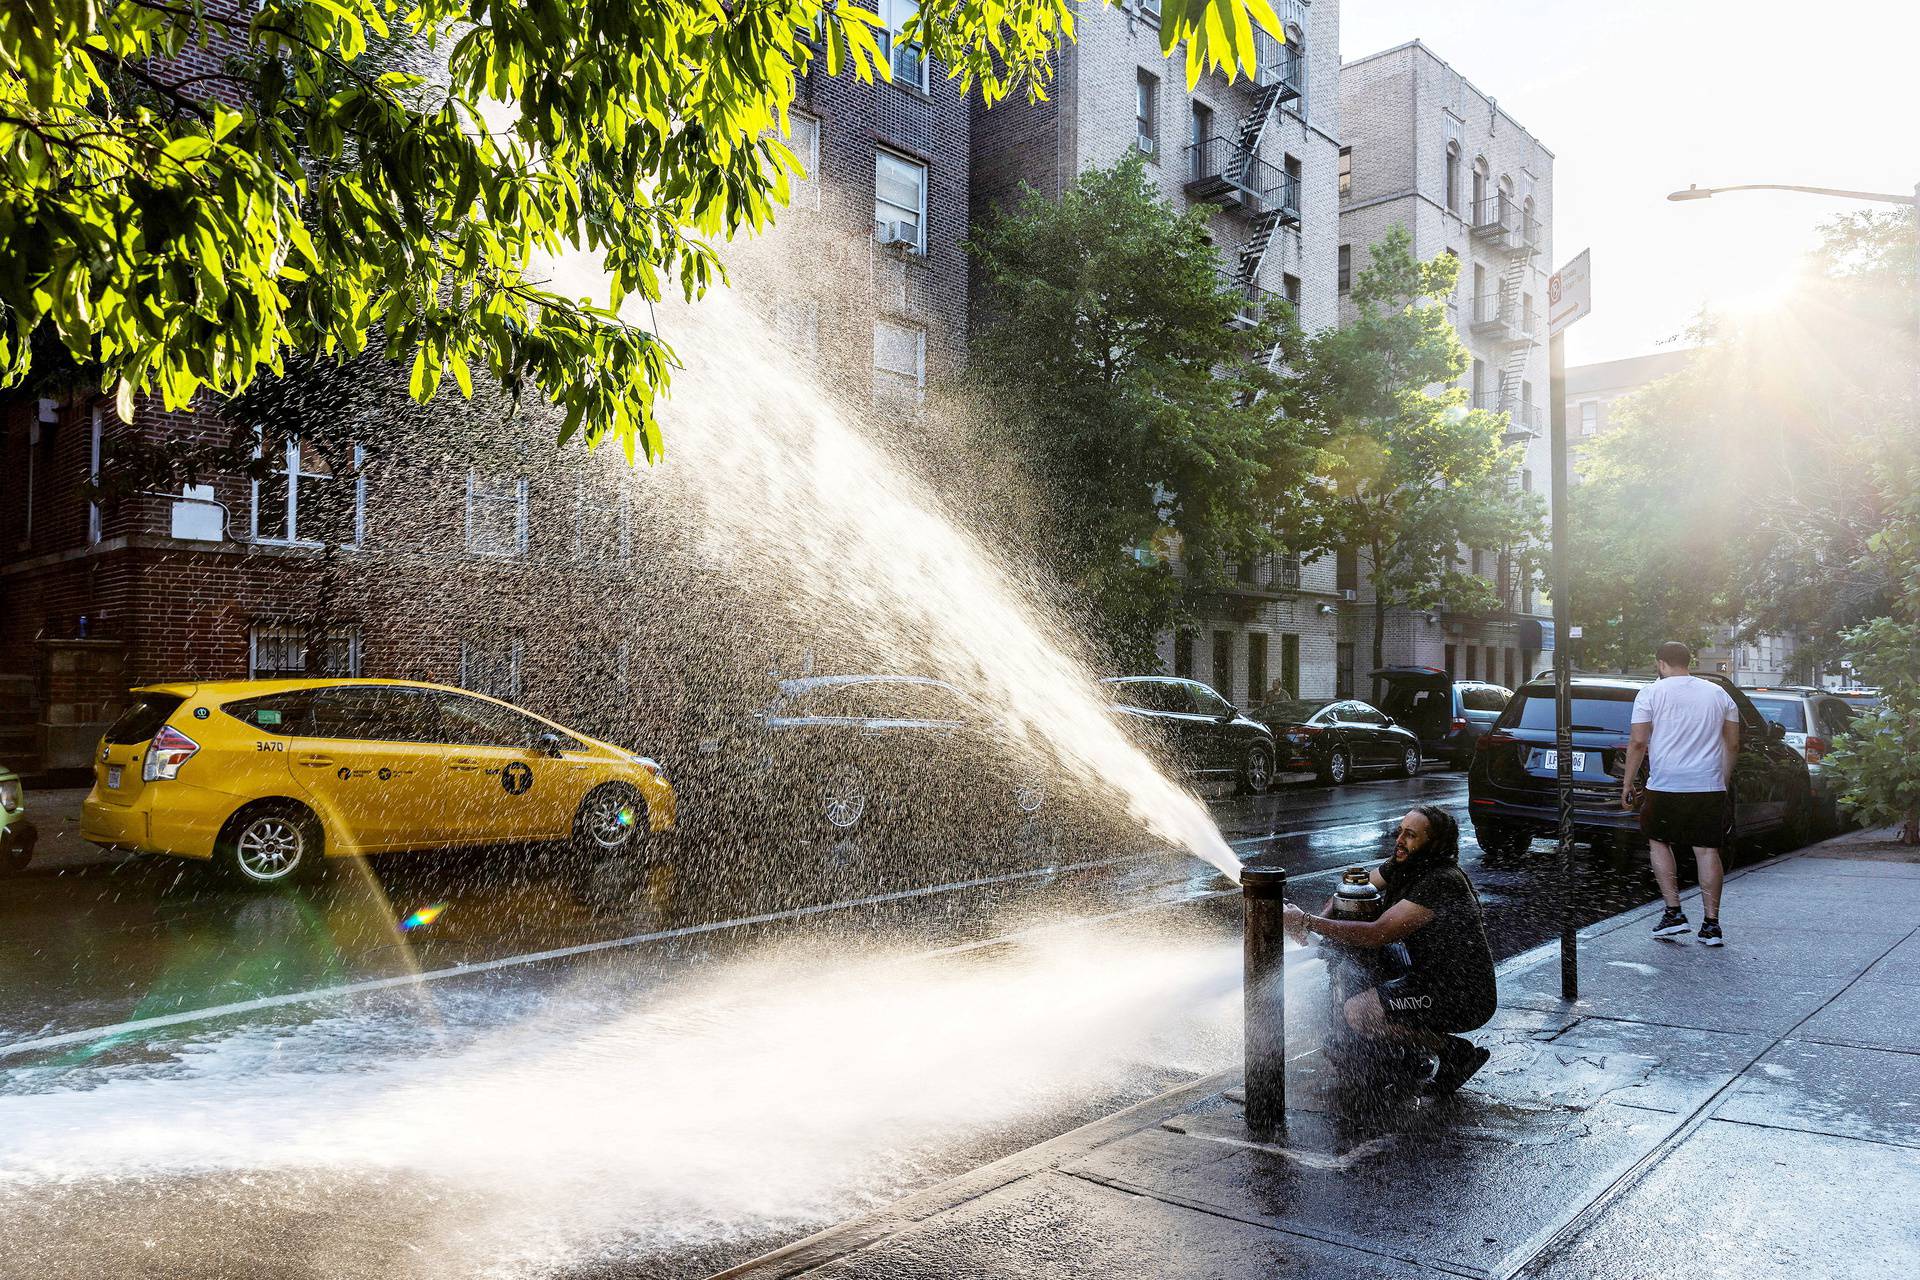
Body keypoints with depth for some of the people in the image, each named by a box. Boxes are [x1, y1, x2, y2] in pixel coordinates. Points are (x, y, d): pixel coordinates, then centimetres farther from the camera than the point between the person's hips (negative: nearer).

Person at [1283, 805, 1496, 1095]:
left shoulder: (1441, 882, -24)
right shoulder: (1401, 867, 3)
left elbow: (1378, 933, -29)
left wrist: (1308, 922, -27)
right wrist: (1315, 923, -9)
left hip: (1462, 999, -10)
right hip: (1435, 978, 10)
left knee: (1357, 1012, -22)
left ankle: (1454, 1050, -7)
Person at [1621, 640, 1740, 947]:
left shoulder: (1651, 693, -2)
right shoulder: (1719, 694, 10)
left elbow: (1638, 742, -8)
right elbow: (1732, 745, 12)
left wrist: (1628, 784, -2)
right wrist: (1723, 781, 21)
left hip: (1665, 785, -3)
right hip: (1710, 785, 3)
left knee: (1658, 842, 13)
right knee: (1707, 850, 5)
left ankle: (1674, 913, 6)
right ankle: (1711, 924, 5)